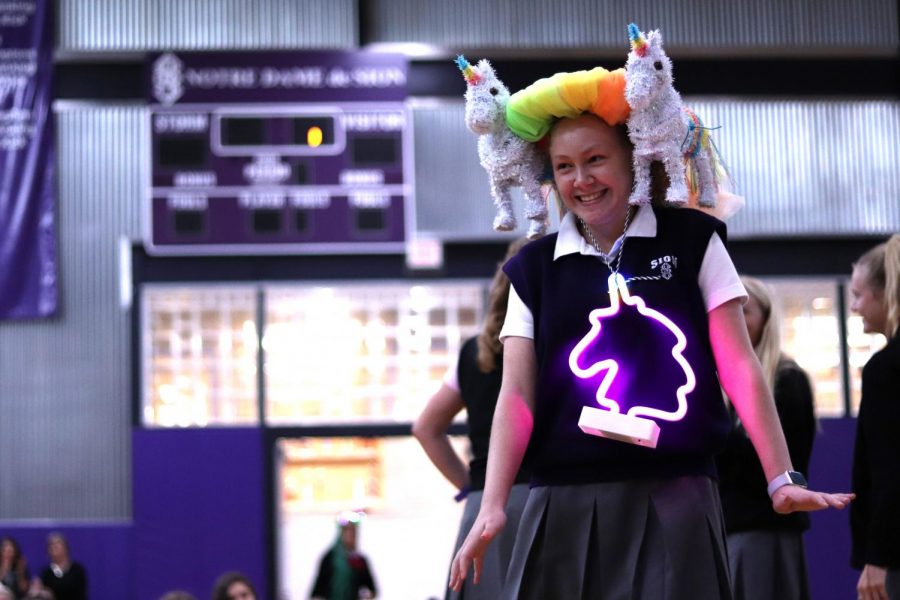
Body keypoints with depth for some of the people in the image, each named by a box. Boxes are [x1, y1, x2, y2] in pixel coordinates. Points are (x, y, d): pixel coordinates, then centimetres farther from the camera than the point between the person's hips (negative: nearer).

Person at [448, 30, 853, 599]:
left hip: (673, 499, -2)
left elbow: (738, 366, 1)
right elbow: (517, 395, 1)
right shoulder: (534, 268, 9)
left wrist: (781, 478, -6)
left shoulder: (691, 240, 4)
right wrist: (493, 505, -11)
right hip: (566, 504, 2)